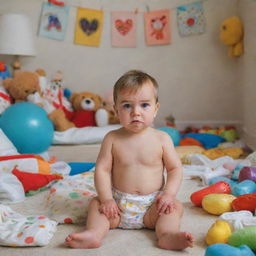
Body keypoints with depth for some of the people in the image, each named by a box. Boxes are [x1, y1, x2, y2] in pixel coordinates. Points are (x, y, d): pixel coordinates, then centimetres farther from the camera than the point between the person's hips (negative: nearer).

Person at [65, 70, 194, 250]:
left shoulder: (161, 138, -3)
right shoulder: (112, 139, -4)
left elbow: (175, 168, 1)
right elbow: (102, 169, -5)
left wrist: (169, 194, -14)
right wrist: (106, 198, -16)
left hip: (152, 204, 0)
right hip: (119, 203, 1)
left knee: (175, 207, -21)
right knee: (96, 203, -16)